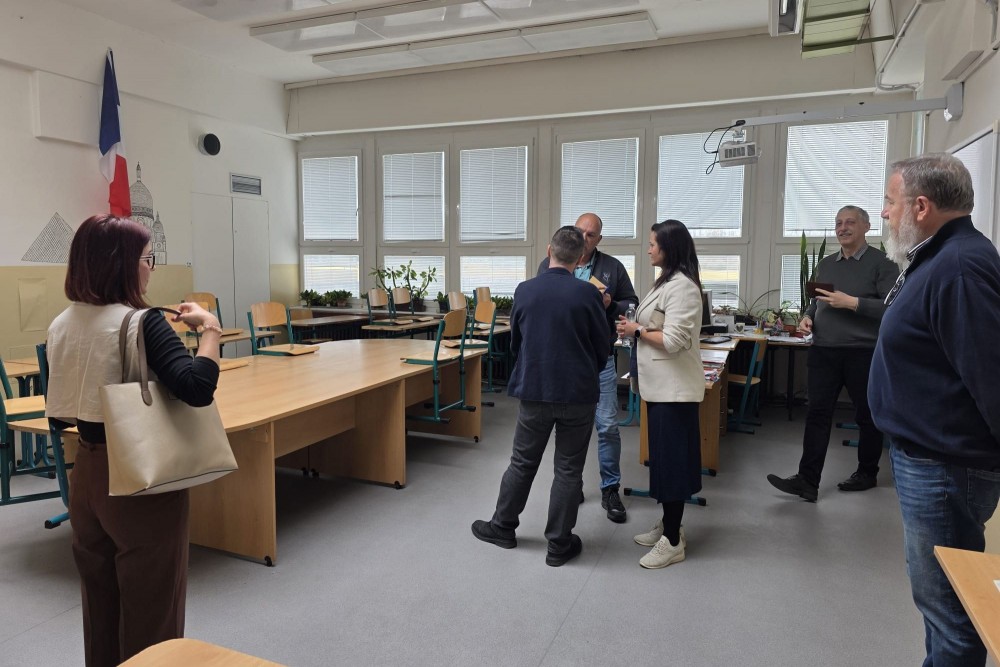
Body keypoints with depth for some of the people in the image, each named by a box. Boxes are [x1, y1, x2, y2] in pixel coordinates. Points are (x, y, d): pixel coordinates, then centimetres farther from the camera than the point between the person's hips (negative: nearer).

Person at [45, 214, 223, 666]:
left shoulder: (62, 325, 3)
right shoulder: (141, 324, -19)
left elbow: (61, 413, 11)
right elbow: (197, 388, -32)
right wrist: (211, 329, -19)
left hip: (86, 475, 8)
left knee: (100, 607, 23)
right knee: (150, 612, 9)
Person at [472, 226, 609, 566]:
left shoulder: (524, 290, -3)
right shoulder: (587, 293, -10)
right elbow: (602, 346, -1)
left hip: (534, 390, 2)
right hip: (578, 392, -2)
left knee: (523, 462, 17)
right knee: (568, 470, 8)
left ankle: (502, 526, 31)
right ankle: (559, 544, 18)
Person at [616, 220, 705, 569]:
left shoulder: (682, 287, -18)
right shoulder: (666, 281, 13)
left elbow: (672, 341, -23)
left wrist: (637, 330, -10)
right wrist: (635, 328, 4)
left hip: (674, 387, -10)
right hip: (660, 384, 10)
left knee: (671, 458, -2)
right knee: (663, 455, 17)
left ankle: (673, 541, 9)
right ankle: (667, 525, 30)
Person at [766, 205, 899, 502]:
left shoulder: (881, 263, -5)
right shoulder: (826, 264, 14)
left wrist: (851, 302, -20)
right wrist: (808, 317, 3)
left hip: (863, 353, -5)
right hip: (823, 352, 5)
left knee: (867, 416, 11)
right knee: (817, 414, -1)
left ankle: (867, 473, 28)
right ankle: (807, 481, -1)